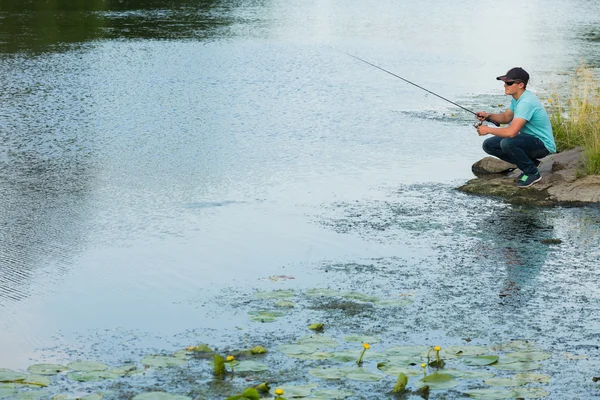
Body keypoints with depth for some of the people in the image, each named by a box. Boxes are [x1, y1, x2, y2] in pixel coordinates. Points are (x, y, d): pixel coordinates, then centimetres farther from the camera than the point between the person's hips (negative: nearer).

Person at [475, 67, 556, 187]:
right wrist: (488, 116, -2)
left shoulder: (526, 103, -28)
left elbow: (511, 132, -35)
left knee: (507, 143, -35)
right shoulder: (517, 98, 3)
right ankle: (529, 163, 11)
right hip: (528, 139, 10)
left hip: (543, 145, -10)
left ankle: (532, 173, -11)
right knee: (488, 145, 3)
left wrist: (488, 130, -20)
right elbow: (506, 117, 18)